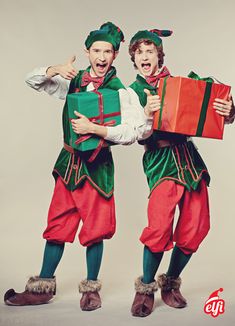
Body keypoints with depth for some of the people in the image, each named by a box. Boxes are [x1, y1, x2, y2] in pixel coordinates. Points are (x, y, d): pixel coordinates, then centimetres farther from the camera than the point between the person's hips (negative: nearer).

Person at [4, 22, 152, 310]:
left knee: (95, 228, 3)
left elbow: (132, 132, -19)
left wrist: (93, 128, -23)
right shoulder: (74, 80, 6)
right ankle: (43, 287, 23)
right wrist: (55, 70, -8)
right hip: (68, 161, 4)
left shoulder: (120, 91, -8)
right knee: (57, 225, 10)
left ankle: (91, 288, 23)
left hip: (97, 165, -4)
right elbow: (32, 80, 11)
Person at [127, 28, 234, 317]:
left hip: (189, 157, 4)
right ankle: (146, 287, 7)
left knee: (196, 227, 2)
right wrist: (147, 113, -23)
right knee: (160, 225, -18)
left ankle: (171, 283, 25)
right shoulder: (132, 92, 6)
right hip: (160, 160, -4)